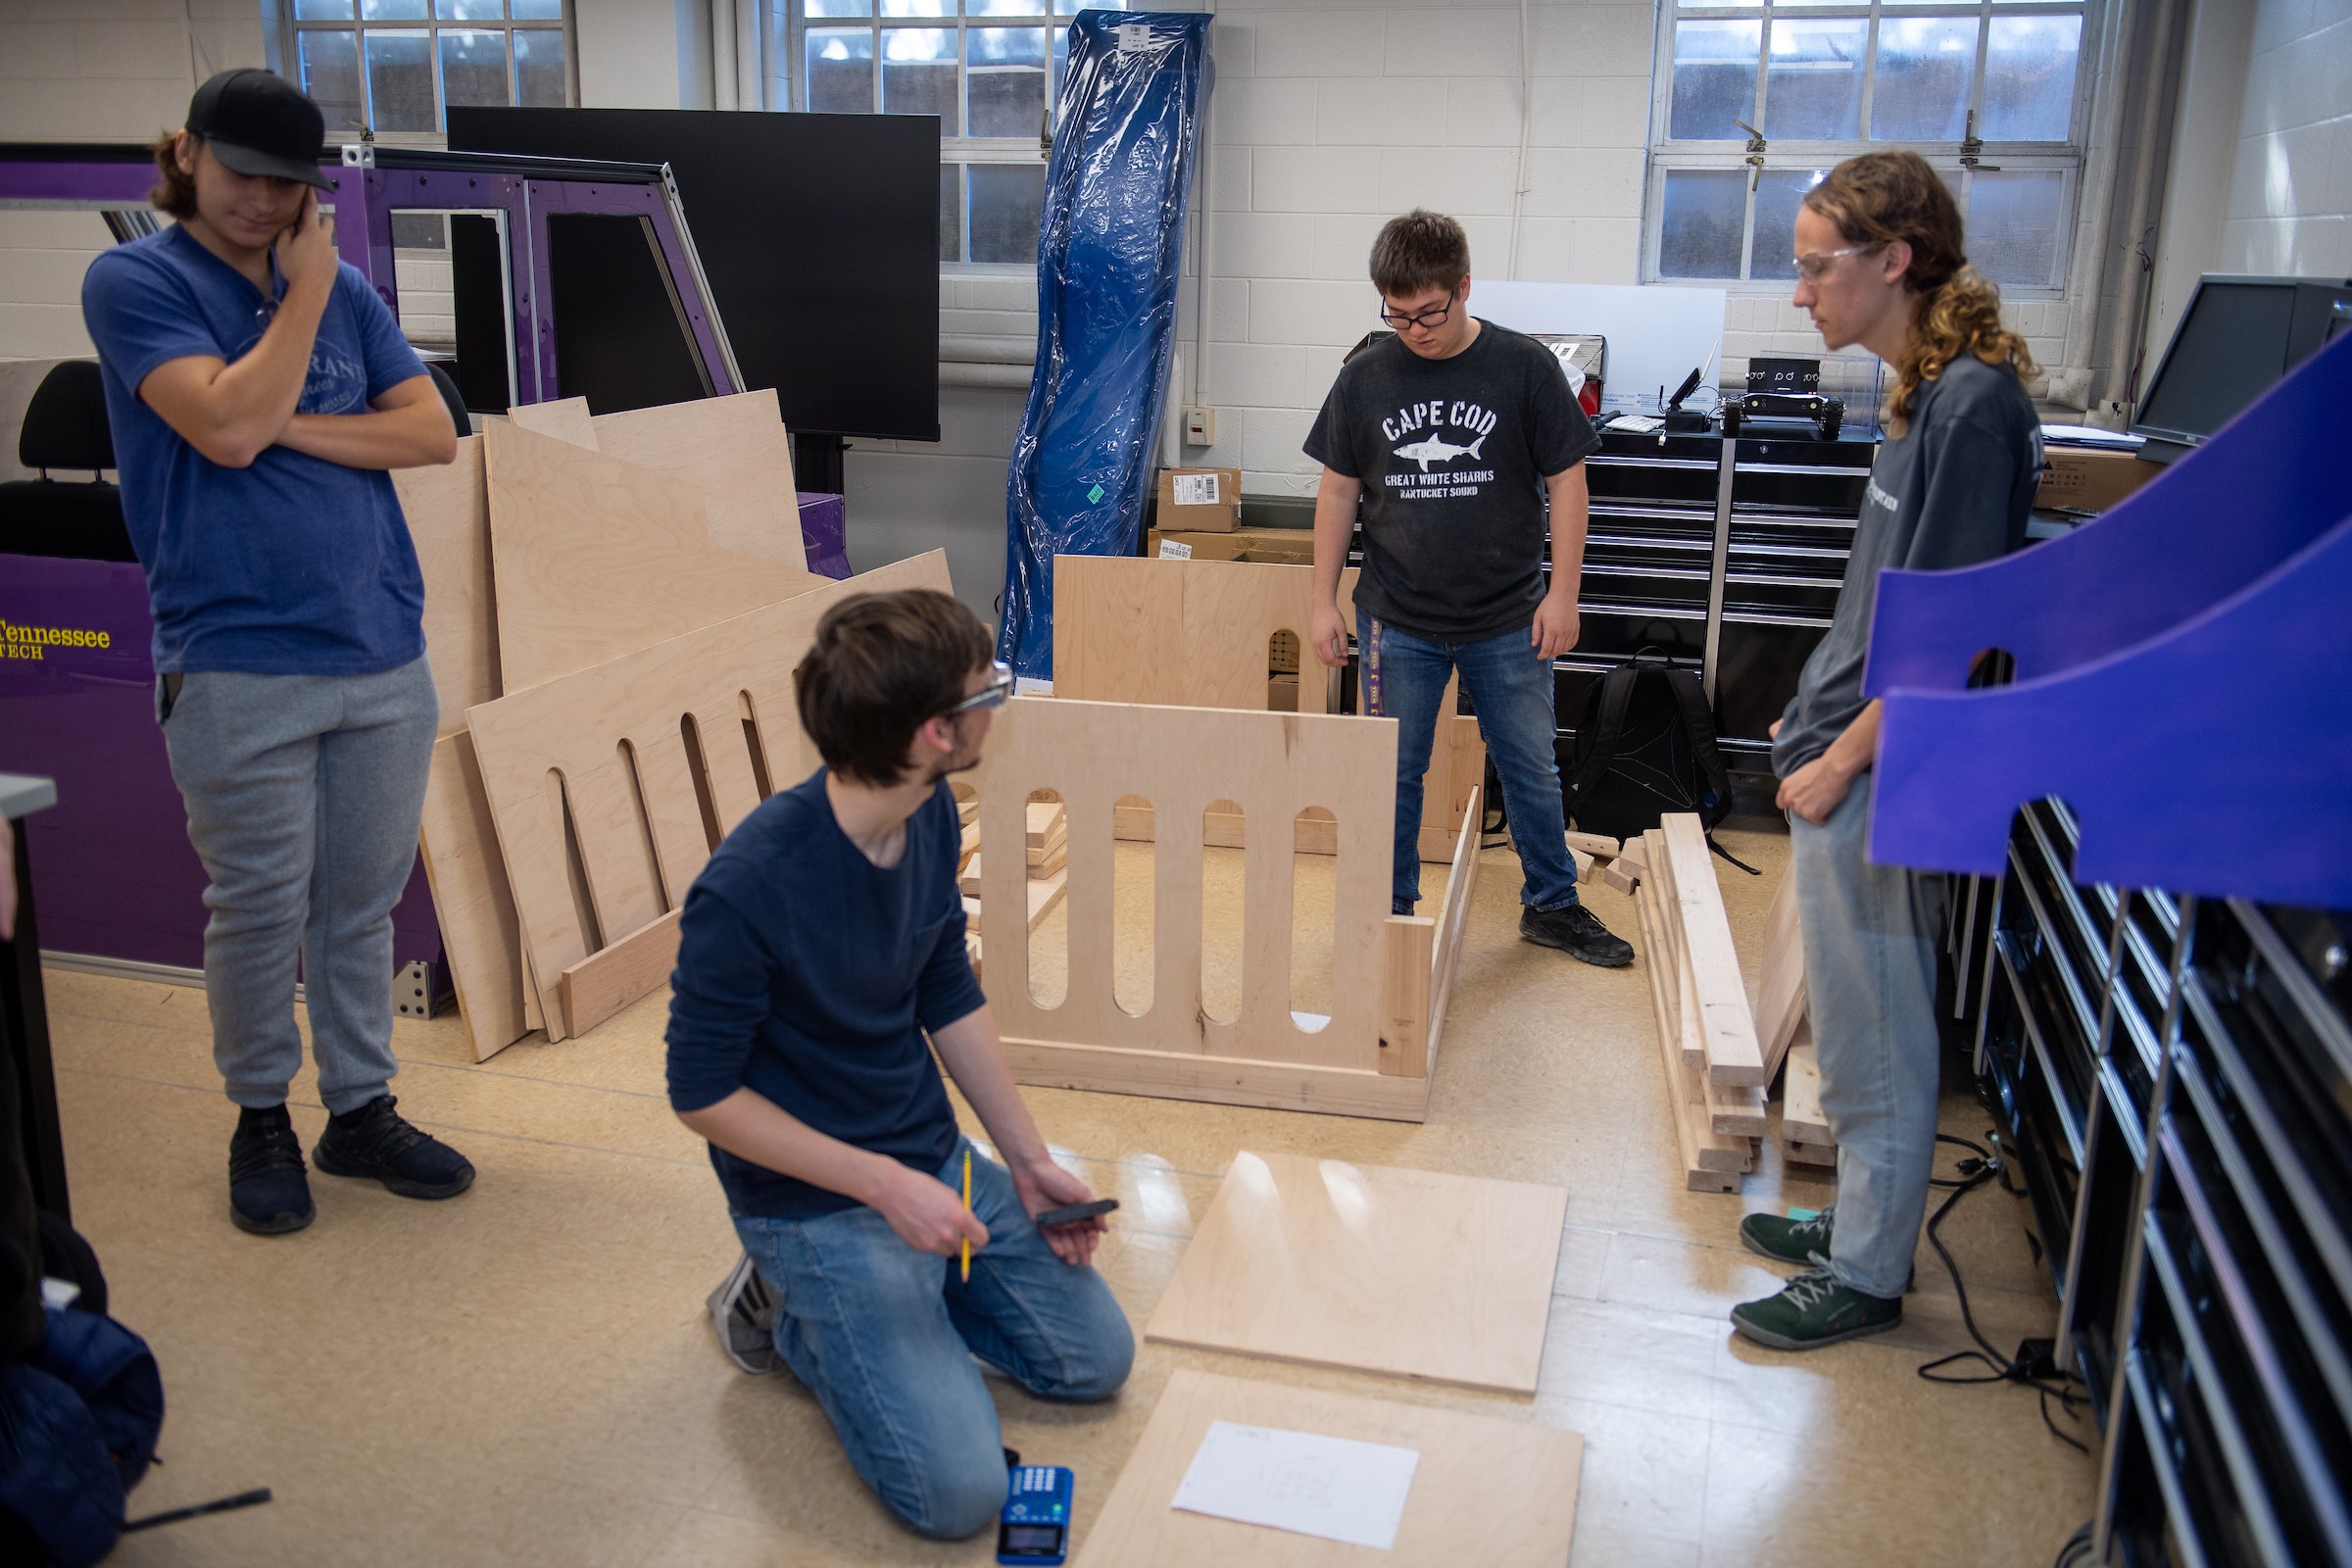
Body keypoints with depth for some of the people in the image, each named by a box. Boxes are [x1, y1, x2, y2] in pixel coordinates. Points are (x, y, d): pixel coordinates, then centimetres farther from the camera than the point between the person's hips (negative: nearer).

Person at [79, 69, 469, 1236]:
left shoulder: (346, 290, 11)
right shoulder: (133, 282, -1)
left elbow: (432, 433, 3)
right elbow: (227, 425, -16)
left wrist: (291, 428, -9)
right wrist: (307, 289, -7)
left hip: (385, 655, 4)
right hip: (238, 666, -4)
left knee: (364, 902, 11)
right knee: (260, 913, 5)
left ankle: (361, 1111, 25)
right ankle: (261, 1120, 24)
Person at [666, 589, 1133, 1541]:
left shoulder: (932, 816, -7)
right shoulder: (747, 891, -30)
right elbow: (702, 1095, -18)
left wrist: (1030, 1160, 4)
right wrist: (882, 1186, -22)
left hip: (939, 1163, 7)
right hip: (818, 1202, -7)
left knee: (1095, 1360, 12)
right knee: (957, 1491, -13)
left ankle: (885, 1290, 23)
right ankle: (791, 1313, 9)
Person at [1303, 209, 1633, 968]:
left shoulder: (1523, 367, -6)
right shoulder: (1365, 377, -1)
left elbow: (1565, 478, -2)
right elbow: (1339, 490, 5)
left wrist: (1562, 592, -7)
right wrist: (1325, 602, 3)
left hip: (1508, 621, -1)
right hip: (1398, 620, 1)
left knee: (1532, 769, 12)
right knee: (1393, 774, 9)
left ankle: (1552, 904, 29)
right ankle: (1391, 913, 25)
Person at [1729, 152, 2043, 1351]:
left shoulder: (1974, 403, -19)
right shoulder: (1929, 393, 10)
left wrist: (1840, 760, -17)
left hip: (1879, 777, -9)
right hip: (1851, 759, 9)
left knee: (1875, 1040, 4)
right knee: (1865, 1029, 20)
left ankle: (1866, 1276, 20)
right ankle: (1865, 1219, 36)